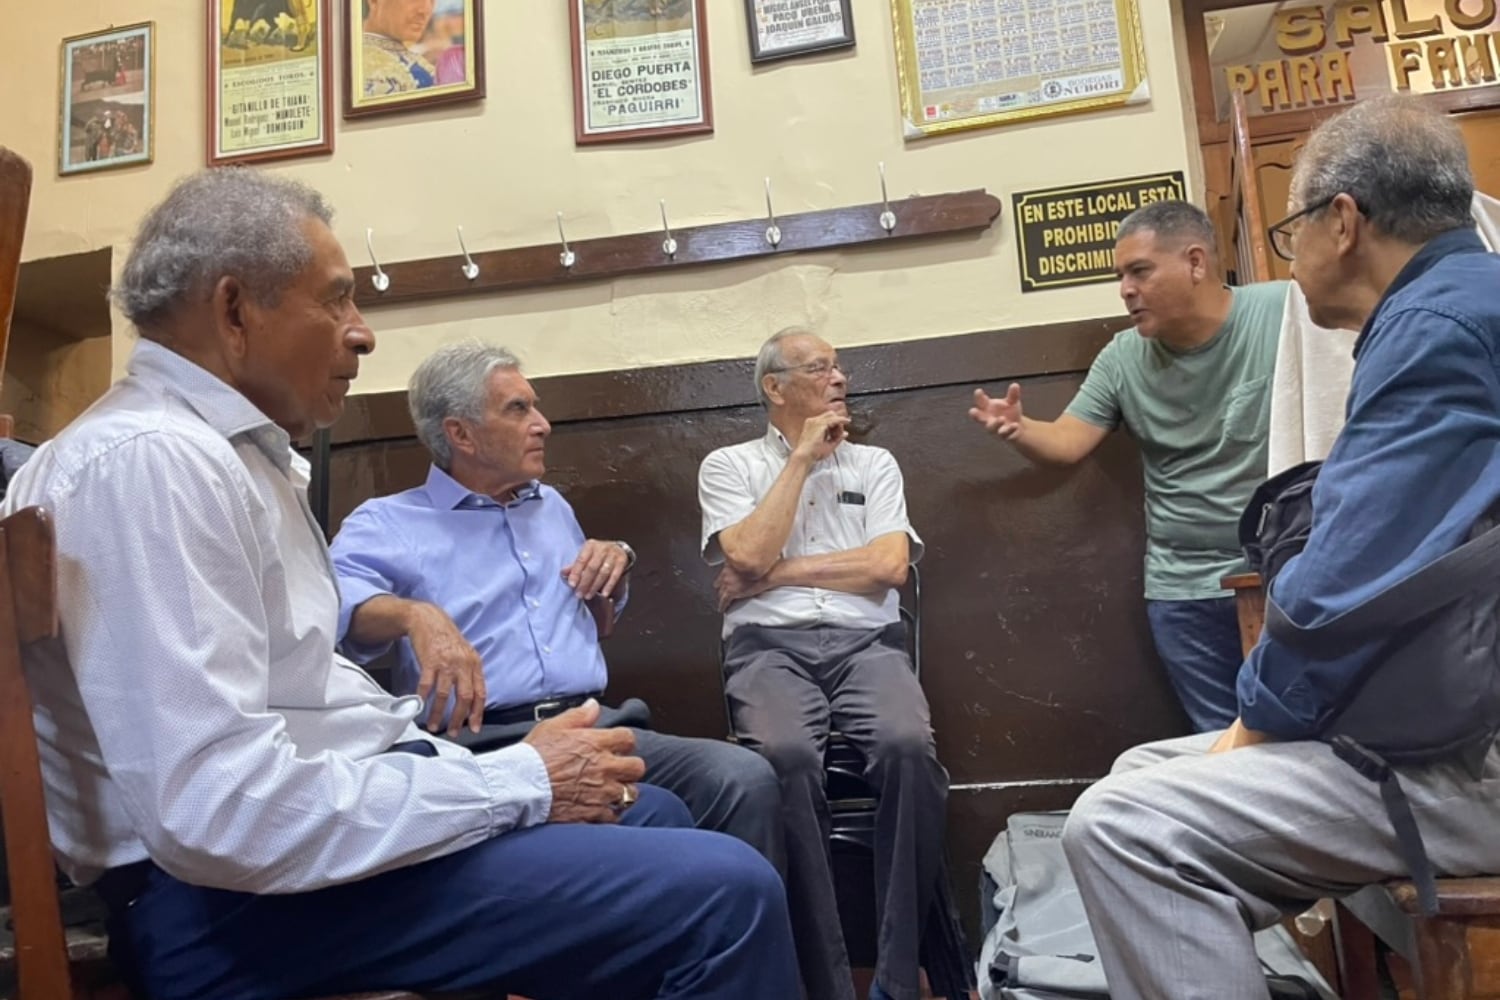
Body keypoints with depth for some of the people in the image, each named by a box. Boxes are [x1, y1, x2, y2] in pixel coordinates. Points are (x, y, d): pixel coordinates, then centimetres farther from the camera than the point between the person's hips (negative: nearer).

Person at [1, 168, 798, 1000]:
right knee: (724, 890, -18)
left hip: (318, 801, 10)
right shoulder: (150, 459, -19)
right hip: (239, 894, -10)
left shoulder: (236, 450, 15)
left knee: (650, 812, 21)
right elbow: (217, 812, -27)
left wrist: (518, 769, 5)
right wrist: (520, 784, -19)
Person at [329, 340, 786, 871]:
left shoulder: (553, 506, 25)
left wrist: (616, 564, 13)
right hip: (482, 744, -5)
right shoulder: (385, 523, 6)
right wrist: (416, 614, -35)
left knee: (746, 777, -22)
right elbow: (337, 599, -15)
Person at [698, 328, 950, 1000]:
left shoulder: (874, 464, 17)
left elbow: (888, 566, 1)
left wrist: (776, 574, -3)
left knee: (908, 747, -30)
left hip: (866, 642, 2)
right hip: (770, 647, -1)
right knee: (788, 758, -34)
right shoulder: (728, 466, 12)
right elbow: (750, 555, -7)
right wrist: (802, 457, 0)